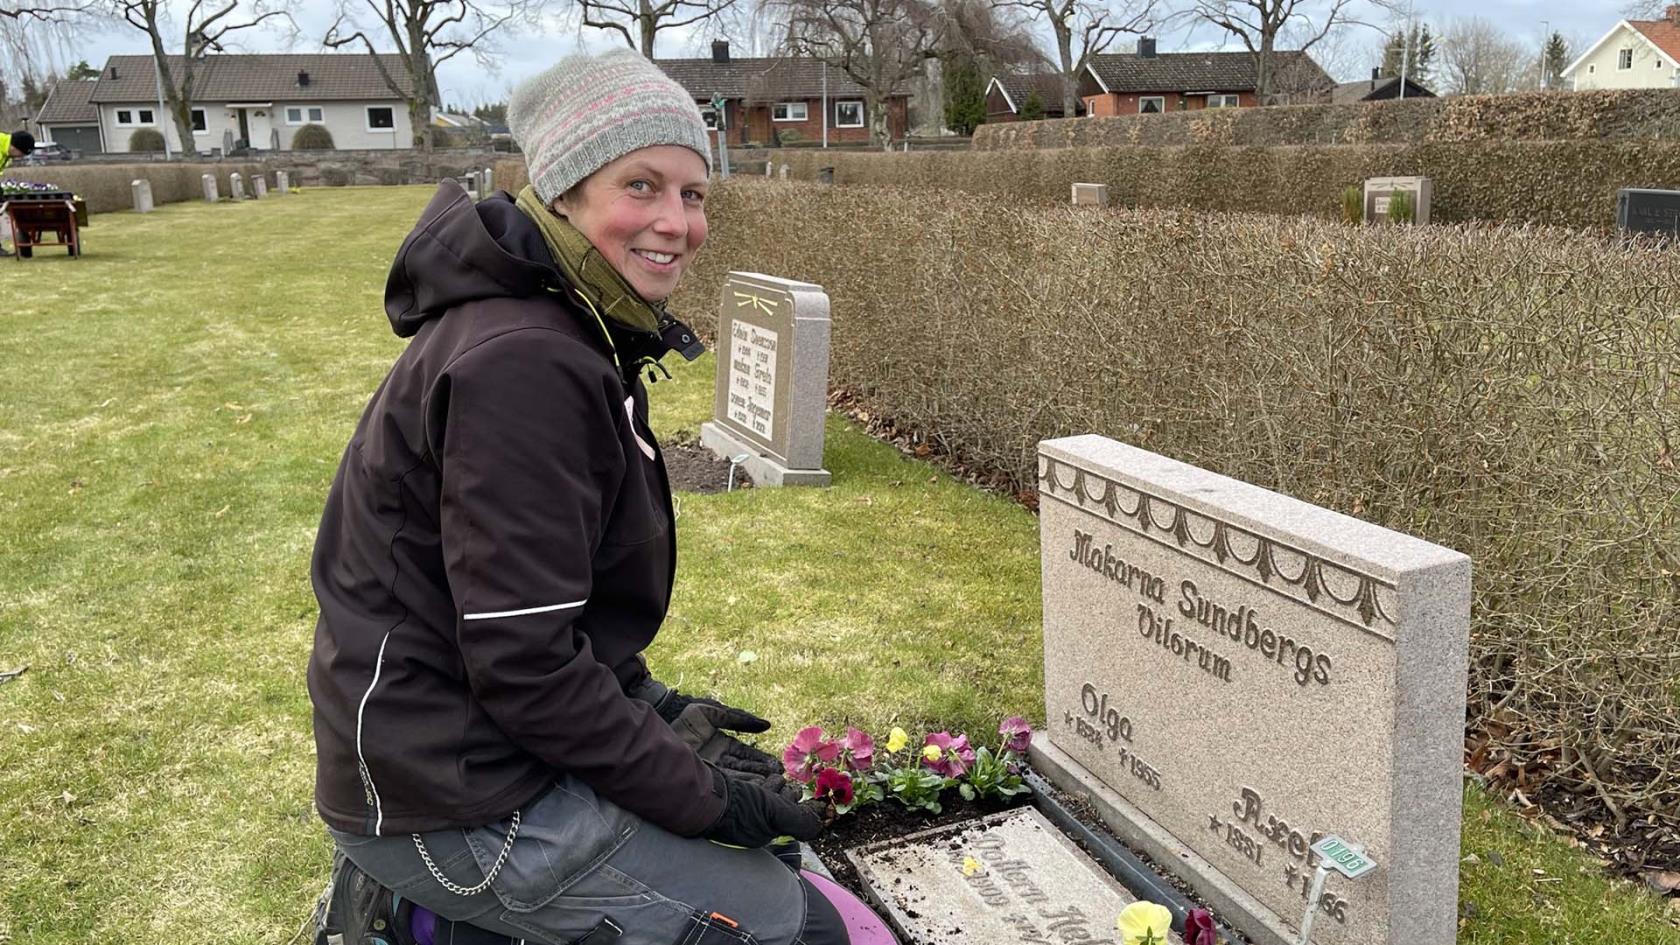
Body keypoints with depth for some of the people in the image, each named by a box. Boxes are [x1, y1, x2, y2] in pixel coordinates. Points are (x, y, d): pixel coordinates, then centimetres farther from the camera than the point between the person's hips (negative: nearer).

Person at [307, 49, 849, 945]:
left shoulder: (566, 335, 7)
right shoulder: (522, 365, -25)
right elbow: (524, 661, -25)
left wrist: (655, 707, 7)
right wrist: (700, 801, -16)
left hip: (465, 743, 10)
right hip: (455, 810, -10)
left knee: (775, 797, 22)